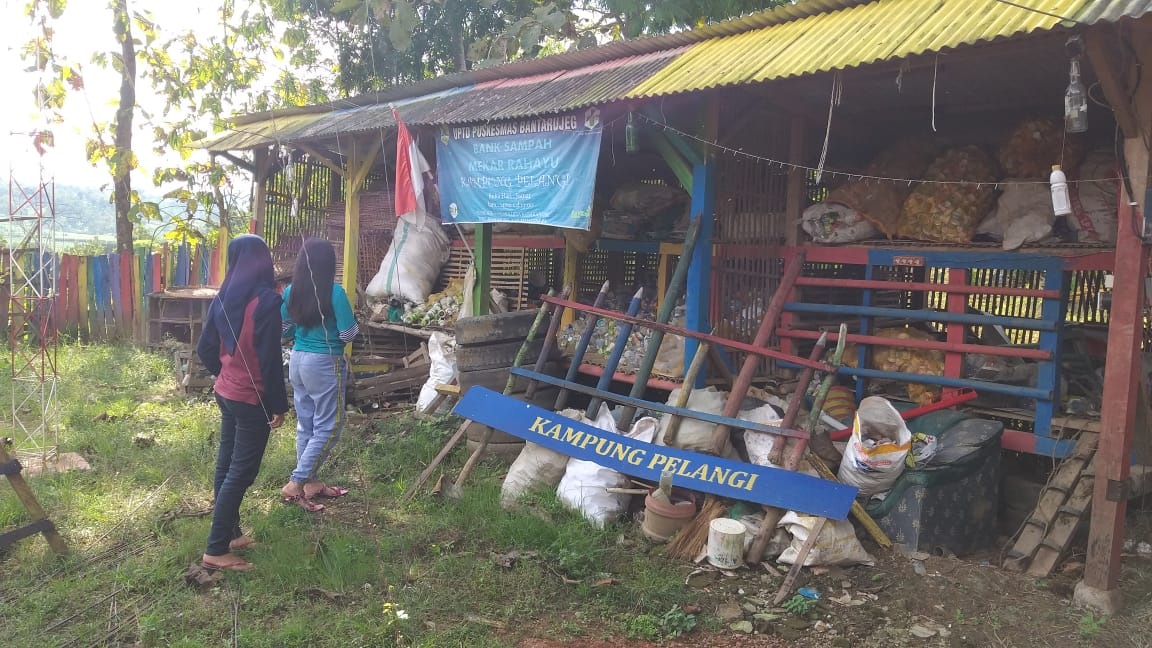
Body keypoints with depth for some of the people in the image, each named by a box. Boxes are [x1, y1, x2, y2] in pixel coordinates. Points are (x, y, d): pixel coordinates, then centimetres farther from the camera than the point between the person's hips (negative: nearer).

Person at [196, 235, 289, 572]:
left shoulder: (222, 298, 2)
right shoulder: (265, 301, -20)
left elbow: (205, 349, 7)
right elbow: (270, 358, -19)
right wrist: (278, 405, -12)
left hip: (225, 393, 8)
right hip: (252, 399, -8)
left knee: (226, 465, 16)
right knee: (241, 472, 0)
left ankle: (229, 533, 30)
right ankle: (216, 550, 5)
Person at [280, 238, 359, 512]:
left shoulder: (291, 292, 1)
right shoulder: (334, 293, -16)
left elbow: (284, 332, 10)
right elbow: (348, 334, -14)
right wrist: (355, 325, 6)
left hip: (297, 361, 7)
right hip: (325, 363, -7)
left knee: (306, 425, 15)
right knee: (328, 428, 3)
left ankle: (311, 483, 25)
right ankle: (295, 485, -1)